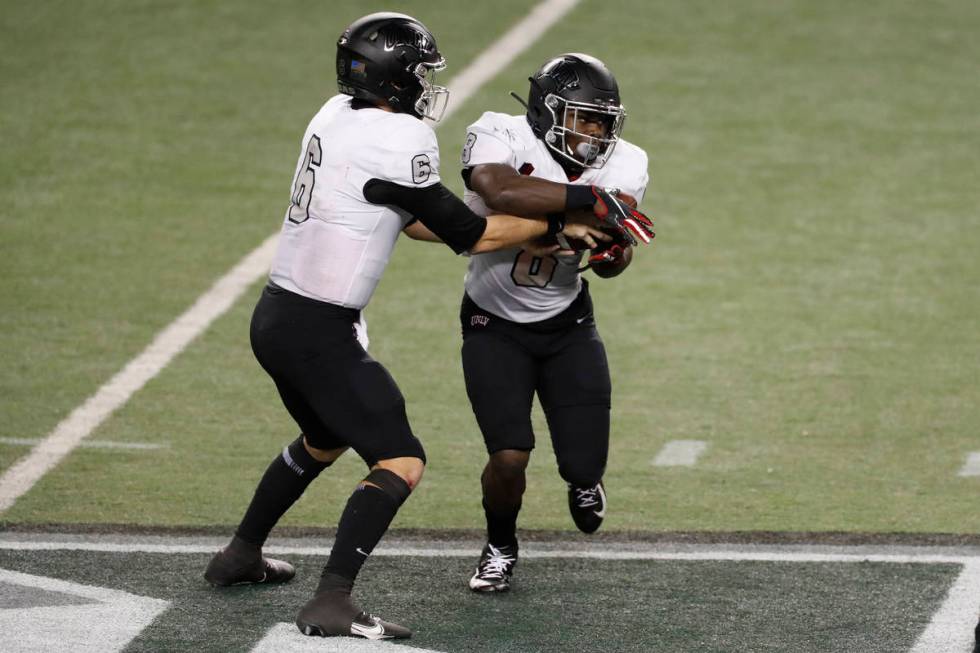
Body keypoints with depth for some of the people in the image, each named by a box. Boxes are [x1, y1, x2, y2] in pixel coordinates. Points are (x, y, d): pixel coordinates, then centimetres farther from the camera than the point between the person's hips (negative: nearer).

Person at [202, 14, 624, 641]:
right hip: (320, 334, -9)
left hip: (276, 318, 9)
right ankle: (332, 601, -16)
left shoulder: (338, 115, 7)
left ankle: (240, 555, 43)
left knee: (323, 441, 31)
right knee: (402, 463, -7)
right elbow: (465, 234, -9)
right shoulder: (397, 143, -20)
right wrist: (554, 223, 2)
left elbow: (406, 218, 17)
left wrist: (506, 228, 13)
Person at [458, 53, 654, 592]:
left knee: (584, 464, -3)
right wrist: (590, 197, -47)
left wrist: (613, 252, -29)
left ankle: (582, 480, 38)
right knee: (509, 457, -17)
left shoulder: (622, 167, -10)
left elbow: (612, 267, -5)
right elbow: (501, 192, -47)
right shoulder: (498, 138, -23)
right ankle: (500, 547, 16)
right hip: (495, 327, -3)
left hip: (568, 324, 3)